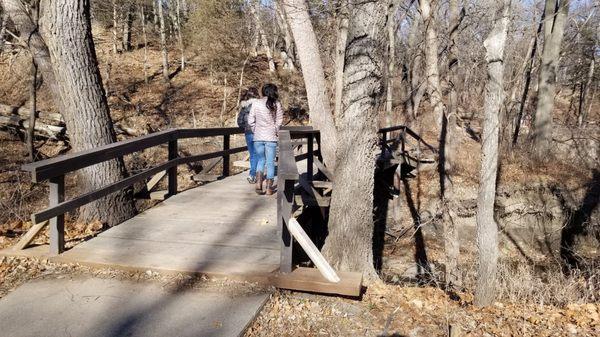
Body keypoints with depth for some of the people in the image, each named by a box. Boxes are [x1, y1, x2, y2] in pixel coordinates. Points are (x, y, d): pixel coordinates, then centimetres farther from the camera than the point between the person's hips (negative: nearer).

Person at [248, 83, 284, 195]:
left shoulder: (256, 103, -1)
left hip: (258, 137, 2)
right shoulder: (276, 104, -4)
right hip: (271, 138, -1)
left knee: (261, 160, 16)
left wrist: (255, 131, 13)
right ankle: (269, 188, 10)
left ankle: (258, 183, 0)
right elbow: (279, 121, -2)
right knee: (270, 162, 6)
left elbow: (251, 121, -1)